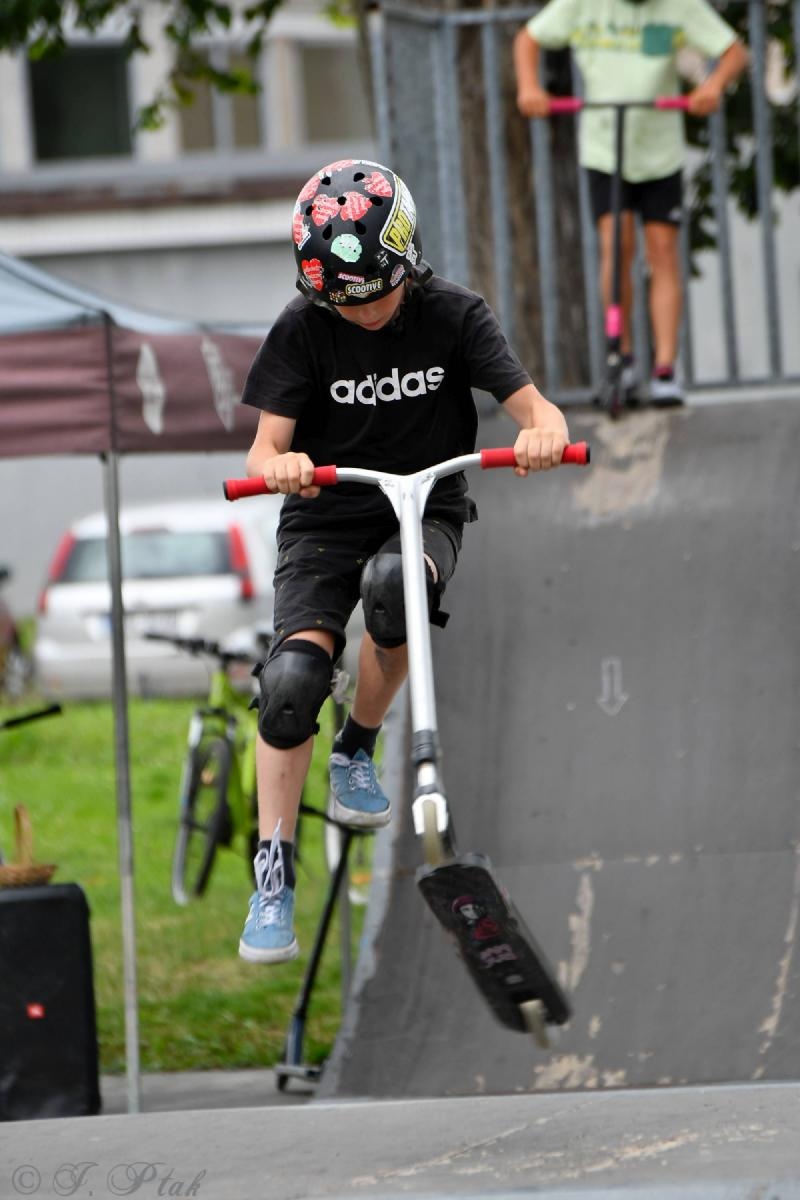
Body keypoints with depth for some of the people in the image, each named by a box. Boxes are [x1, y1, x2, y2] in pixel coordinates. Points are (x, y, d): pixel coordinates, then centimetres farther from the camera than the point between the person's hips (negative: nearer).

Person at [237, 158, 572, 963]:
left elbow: (532, 404, -13)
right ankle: (273, 877, -15)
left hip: (425, 510, 0)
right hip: (325, 519, 0)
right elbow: (265, 448, -12)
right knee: (293, 674, -24)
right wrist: (279, 465, -38)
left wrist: (545, 431, -38)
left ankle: (357, 752, -9)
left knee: (394, 582, -37)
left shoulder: (451, 316, -7)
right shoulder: (302, 330, -8)